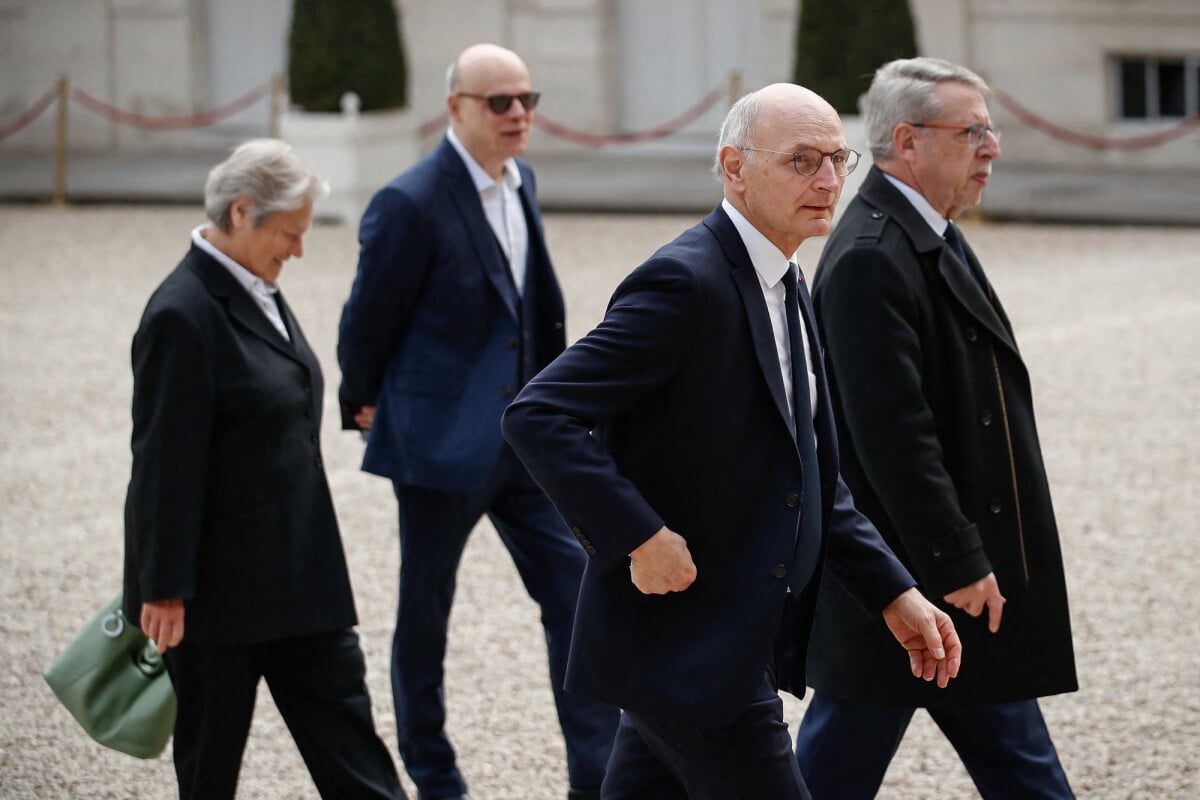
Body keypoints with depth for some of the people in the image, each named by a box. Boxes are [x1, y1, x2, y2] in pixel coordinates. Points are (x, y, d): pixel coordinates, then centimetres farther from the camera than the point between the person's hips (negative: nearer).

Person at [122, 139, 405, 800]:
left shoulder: (257, 293, 9)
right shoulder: (184, 314, -20)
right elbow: (165, 465, -20)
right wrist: (164, 590, -20)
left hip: (296, 573, 9)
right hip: (218, 586, -9)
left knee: (340, 714, 8)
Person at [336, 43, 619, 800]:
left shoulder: (519, 182, 6)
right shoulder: (412, 203, -18)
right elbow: (368, 320, -8)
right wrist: (365, 404, 4)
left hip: (523, 436, 7)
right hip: (440, 439, -7)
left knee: (573, 590, 2)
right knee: (425, 614, 9)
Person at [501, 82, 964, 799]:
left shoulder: (785, 289, 13)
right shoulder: (686, 282, -19)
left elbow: (811, 471, 20)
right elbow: (540, 417, -24)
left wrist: (895, 592, 12)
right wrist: (640, 537, -25)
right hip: (685, 651, -10)